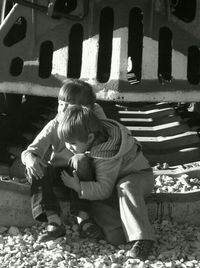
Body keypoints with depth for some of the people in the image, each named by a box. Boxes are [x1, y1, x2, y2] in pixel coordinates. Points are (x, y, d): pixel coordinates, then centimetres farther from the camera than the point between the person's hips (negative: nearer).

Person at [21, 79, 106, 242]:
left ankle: (83, 218, -27)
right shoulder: (54, 126, -4)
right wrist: (31, 159, -35)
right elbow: (31, 150, -11)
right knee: (35, 169, -26)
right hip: (58, 176, 2)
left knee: (81, 161, -33)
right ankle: (54, 221, -32)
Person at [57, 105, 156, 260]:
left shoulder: (105, 156, -35)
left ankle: (141, 239, -46)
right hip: (116, 177, 8)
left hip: (140, 175, -8)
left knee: (126, 187, -43)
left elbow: (104, 189, -34)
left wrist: (78, 186, -39)